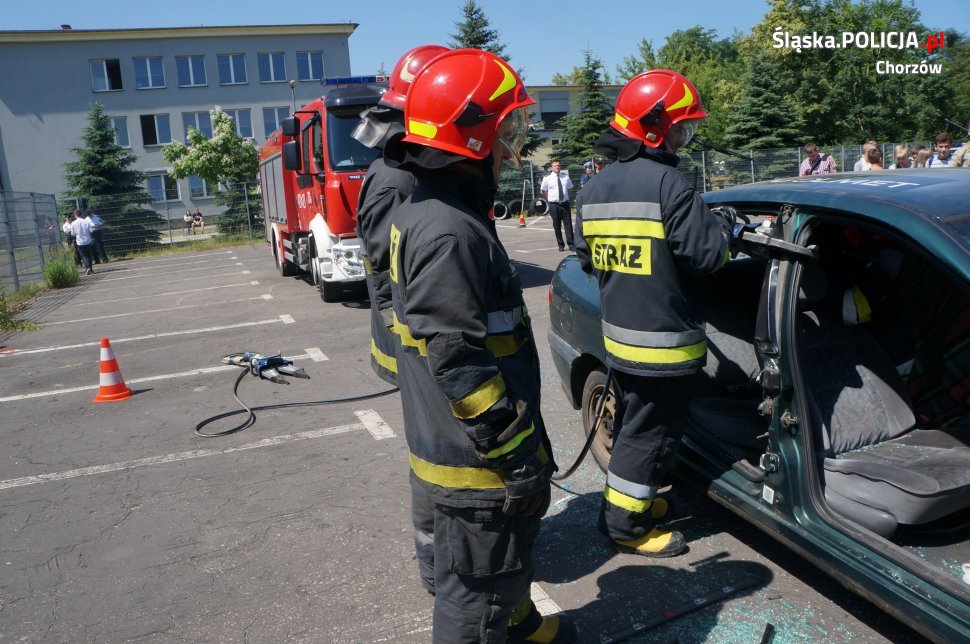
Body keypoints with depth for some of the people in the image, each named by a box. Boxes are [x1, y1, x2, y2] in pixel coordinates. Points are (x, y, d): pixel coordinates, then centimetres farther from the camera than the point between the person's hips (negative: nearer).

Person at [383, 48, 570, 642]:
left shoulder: (424, 213, 9)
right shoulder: (451, 235, -26)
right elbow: (461, 363, -27)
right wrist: (517, 454, -19)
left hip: (449, 442, 11)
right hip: (474, 464, -11)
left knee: (509, 556, 31)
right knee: (477, 595, 8)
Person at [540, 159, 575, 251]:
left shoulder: (565, 176, 5)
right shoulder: (547, 178, -2)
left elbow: (569, 188, 19)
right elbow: (542, 191, 6)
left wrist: (565, 196, 9)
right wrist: (549, 199, 4)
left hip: (565, 203, 2)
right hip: (554, 205, -2)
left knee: (568, 224, 1)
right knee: (557, 226, 4)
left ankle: (571, 244, 6)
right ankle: (560, 245, 14)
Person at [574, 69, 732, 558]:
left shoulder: (596, 188, 8)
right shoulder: (666, 182, -19)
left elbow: (588, 259, 14)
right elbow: (706, 254, -18)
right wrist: (723, 230, 2)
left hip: (617, 334, 8)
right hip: (662, 339, -8)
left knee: (630, 422, 22)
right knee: (651, 432, 5)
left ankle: (627, 500, 36)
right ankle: (626, 523, 16)